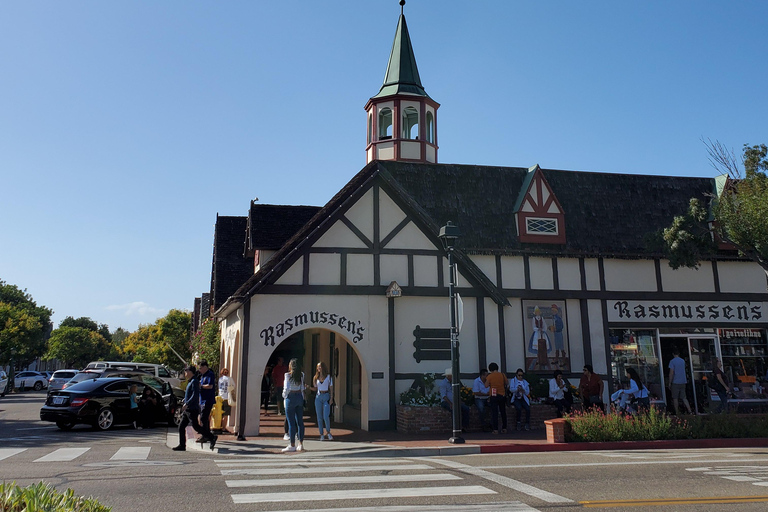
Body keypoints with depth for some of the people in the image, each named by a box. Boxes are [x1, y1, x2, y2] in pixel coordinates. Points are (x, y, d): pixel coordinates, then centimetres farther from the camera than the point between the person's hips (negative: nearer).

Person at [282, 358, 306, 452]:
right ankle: (301, 444, 13)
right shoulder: (301, 375, 4)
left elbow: (287, 388, -16)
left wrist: (284, 395, 1)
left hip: (291, 398, -5)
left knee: (291, 422, -1)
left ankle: (292, 445, 2)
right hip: (300, 397, 5)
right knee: (300, 421, 9)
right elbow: (302, 388, 7)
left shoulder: (287, 375, -12)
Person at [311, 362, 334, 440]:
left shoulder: (328, 377, 3)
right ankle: (321, 434, 9)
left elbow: (331, 388, 5)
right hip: (318, 397, 2)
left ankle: (328, 432, 10)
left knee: (326, 416, -11)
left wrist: (331, 398, -3)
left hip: (326, 397, -2)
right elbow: (315, 388, 14)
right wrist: (309, 387, -5)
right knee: (319, 417, 2)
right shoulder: (315, 377, 8)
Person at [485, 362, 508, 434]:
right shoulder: (502, 375, 1)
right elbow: (507, 383, 9)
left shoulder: (489, 376, -7)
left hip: (493, 396, -3)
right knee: (503, 412, 13)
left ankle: (495, 429, -4)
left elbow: (486, 385, -8)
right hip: (502, 395, 3)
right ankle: (504, 428, 15)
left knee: (494, 413, -1)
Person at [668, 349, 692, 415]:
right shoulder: (683, 361, 9)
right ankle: (690, 411, -1)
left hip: (675, 382, -6)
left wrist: (670, 383, -8)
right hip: (683, 382, 6)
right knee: (684, 398, 9)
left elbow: (671, 373, -14)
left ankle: (677, 413, 4)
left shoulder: (672, 361, -10)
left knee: (675, 398, 2)